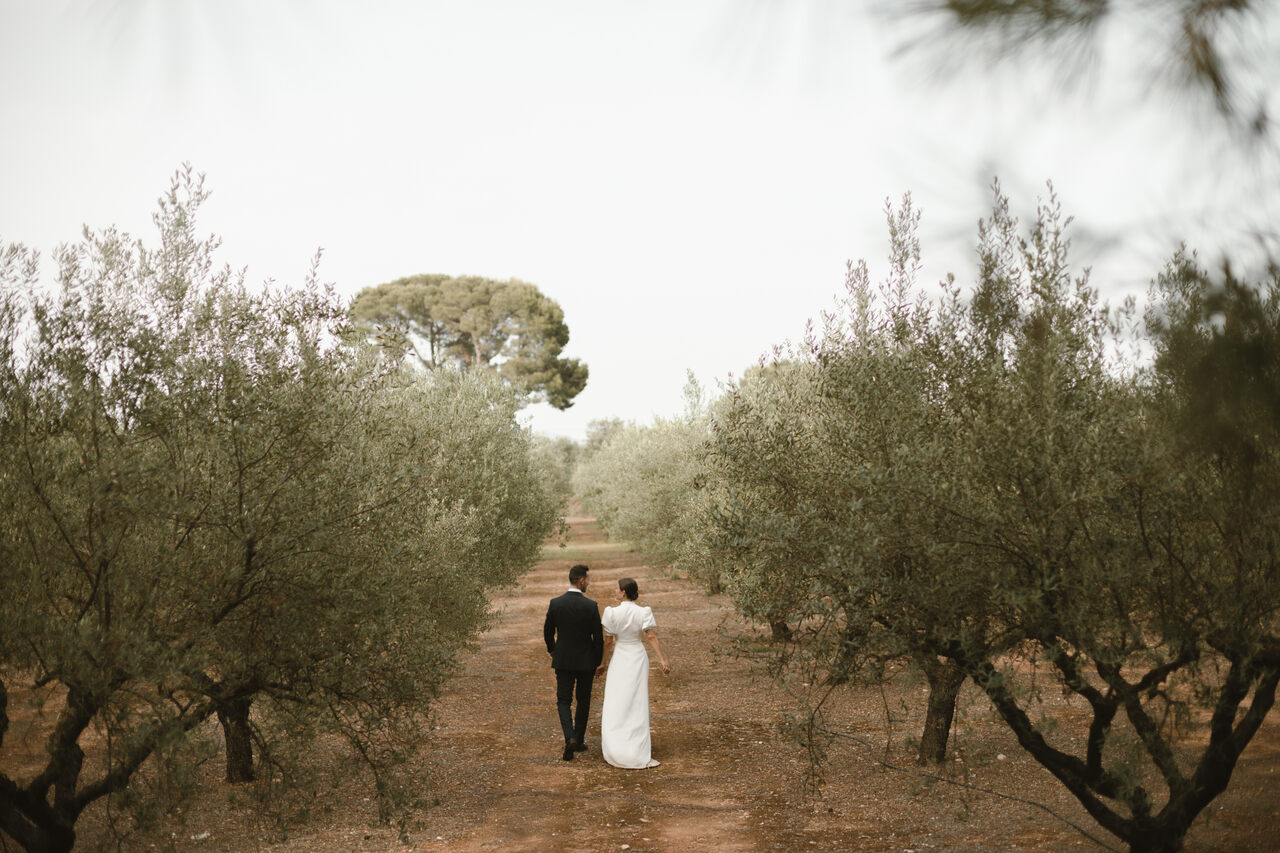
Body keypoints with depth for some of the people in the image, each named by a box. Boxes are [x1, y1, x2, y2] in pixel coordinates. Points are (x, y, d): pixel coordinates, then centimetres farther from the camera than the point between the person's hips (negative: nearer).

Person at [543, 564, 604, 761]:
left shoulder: (555, 603, -8)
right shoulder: (591, 606, -14)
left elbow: (548, 631, 3)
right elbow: (598, 637, -10)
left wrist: (551, 649, 23)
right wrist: (598, 662, 5)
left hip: (563, 660, 1)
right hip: (586, 661, -1)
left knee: (563, 701, 7)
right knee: (583, 701, 17)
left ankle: (570, 739, -14)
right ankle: (579, 741, 24)